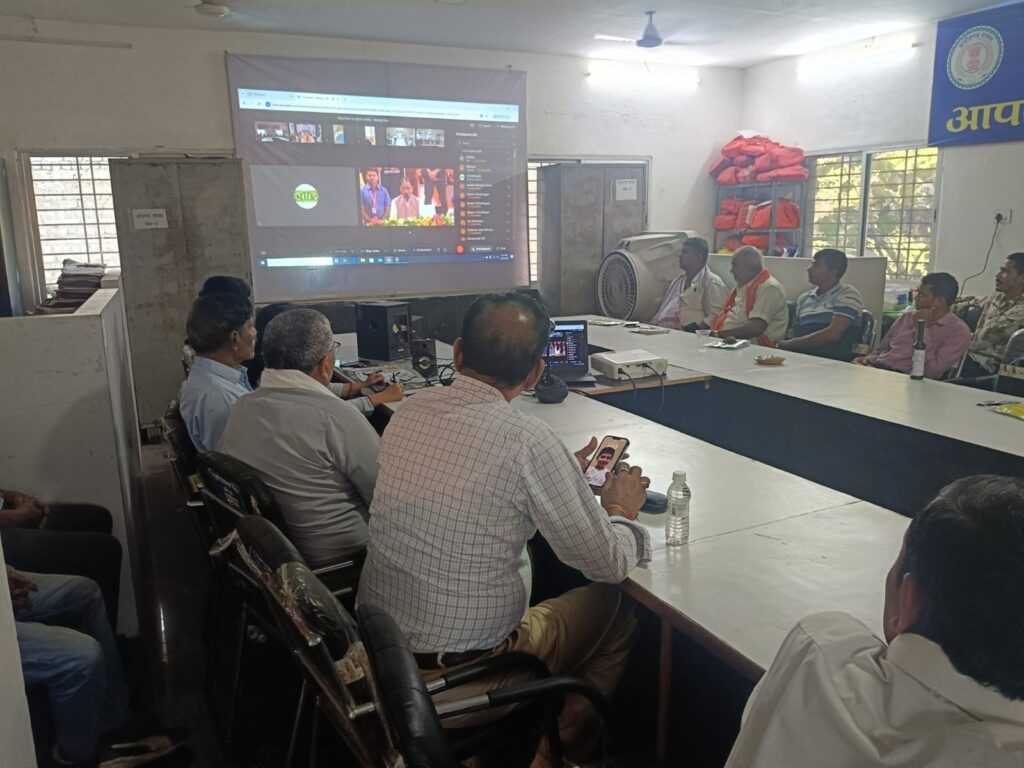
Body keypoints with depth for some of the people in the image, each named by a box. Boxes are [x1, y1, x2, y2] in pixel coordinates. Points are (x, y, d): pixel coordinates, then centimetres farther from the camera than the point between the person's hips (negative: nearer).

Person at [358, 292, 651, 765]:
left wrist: (564, 475, 16)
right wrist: (619, 509, 8)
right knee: (619, 612, 13)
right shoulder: (529, 441, -24)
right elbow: (608, 564, -12)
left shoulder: (408, 412, -5)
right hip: (461, 677, -6)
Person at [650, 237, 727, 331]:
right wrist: (652, 326, 6)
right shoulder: (678, 280, 25)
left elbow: (715, 315, -9)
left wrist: (695, 330, -21)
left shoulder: (712, 282, 1)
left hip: (691, 335, -6)